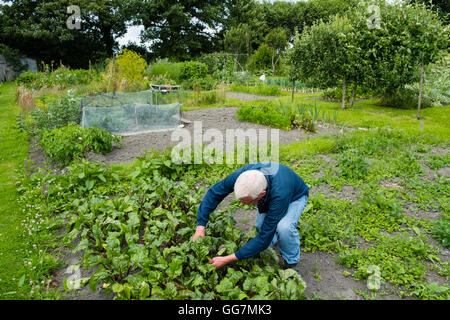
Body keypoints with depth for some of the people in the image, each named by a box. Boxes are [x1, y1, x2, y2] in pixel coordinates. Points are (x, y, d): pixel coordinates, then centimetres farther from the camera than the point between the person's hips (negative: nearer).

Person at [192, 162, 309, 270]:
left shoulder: (279, 195, -47)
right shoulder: (242, 174, -36)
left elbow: (264, 238, -40)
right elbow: (214, 192, -19)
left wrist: (227, 260, -38)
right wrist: (200, 226, -26)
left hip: (295, 196, -5)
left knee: (284, 227, -31)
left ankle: (291, 260, -1)